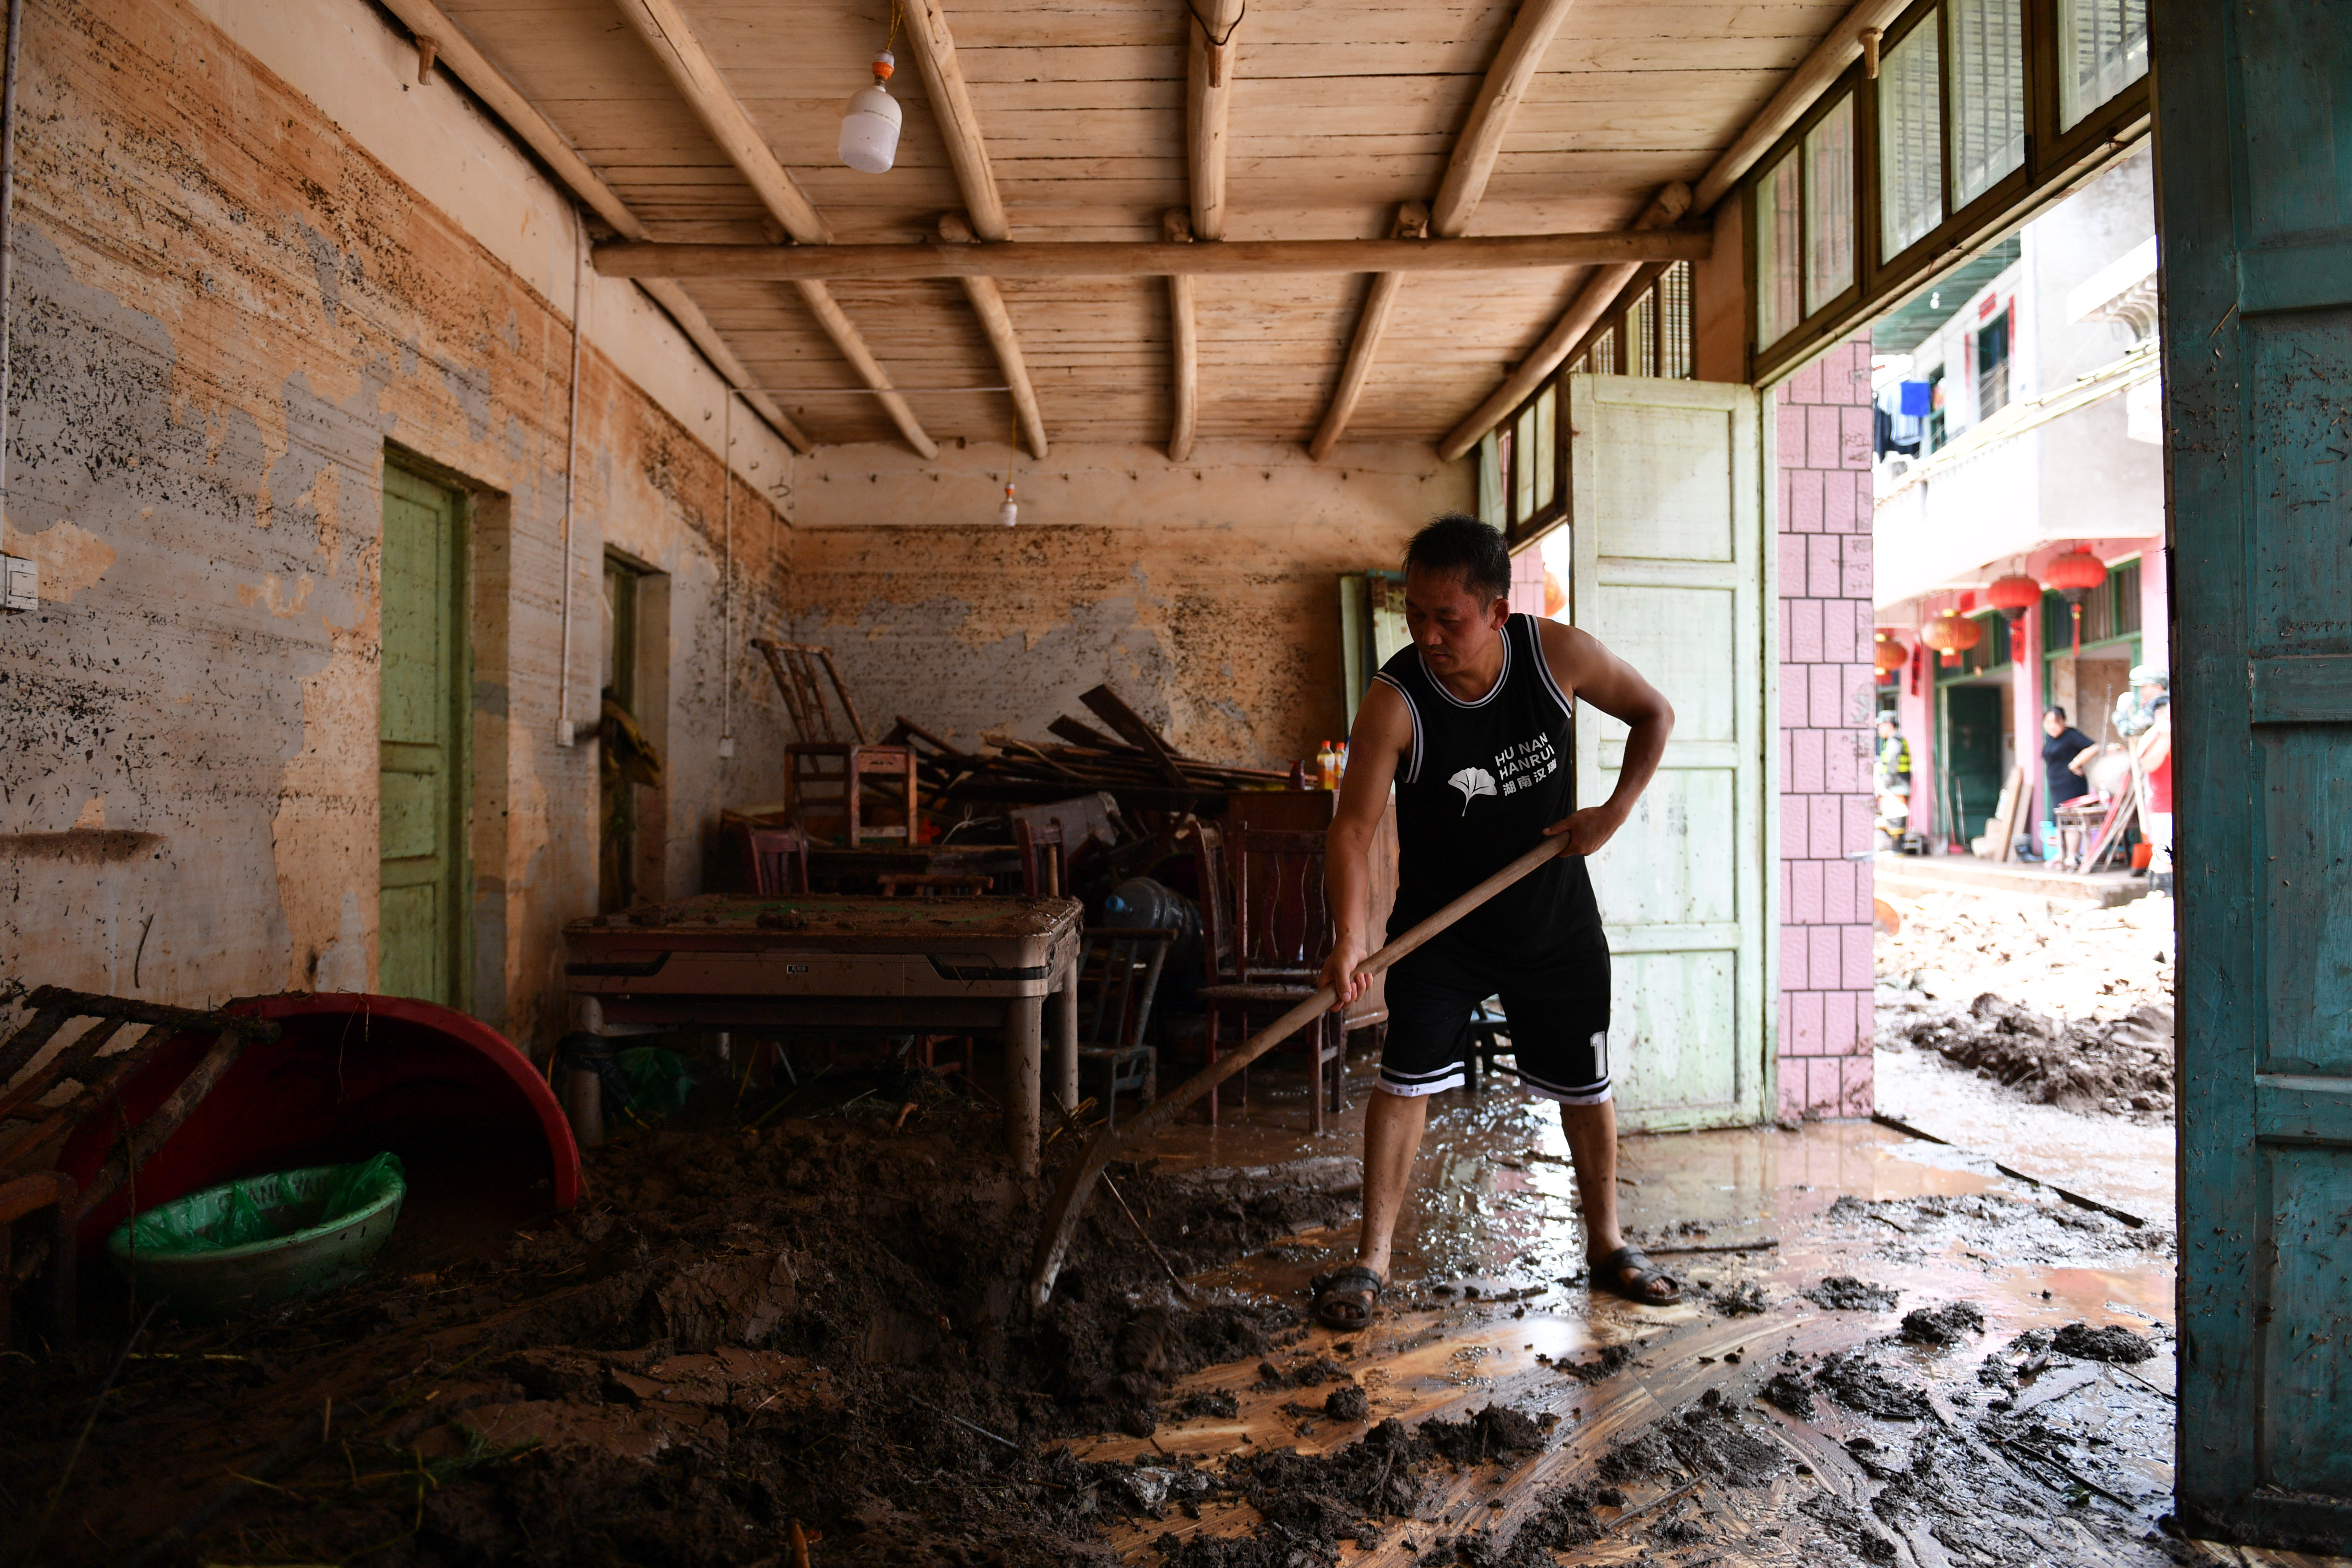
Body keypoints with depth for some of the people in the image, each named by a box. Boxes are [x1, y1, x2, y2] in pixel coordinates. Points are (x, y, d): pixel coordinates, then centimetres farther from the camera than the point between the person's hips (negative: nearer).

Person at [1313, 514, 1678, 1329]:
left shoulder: (1560, 654, -16)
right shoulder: (1394, 701, -24)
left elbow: (1655, 714, 0)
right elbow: (1352, 828, -27)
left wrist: (1615, 811, -11)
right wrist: (1349, 939, -39)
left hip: (1556, 919, 3)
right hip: (1440, 925, -2)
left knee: (1585, 1086, 13)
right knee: (1405, 1079, -7)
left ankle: (1607, 1242, 34)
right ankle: (1372, 1257, 8)